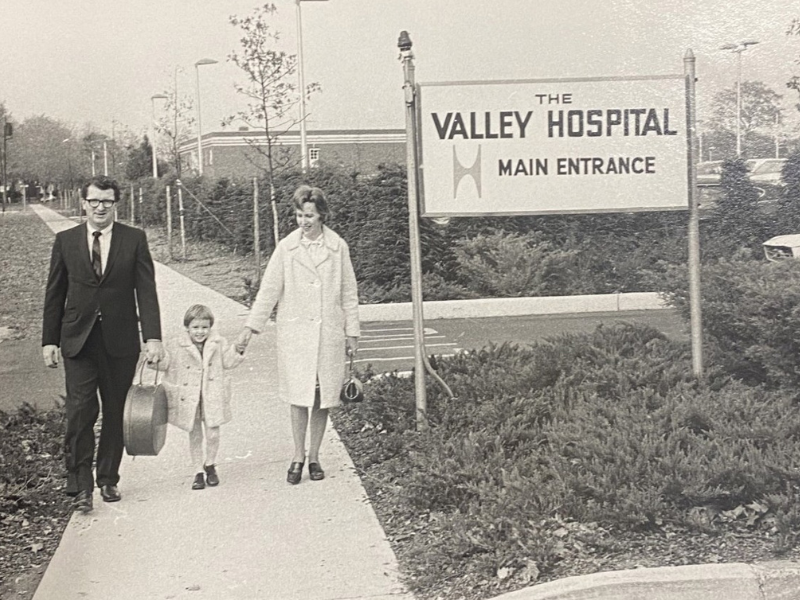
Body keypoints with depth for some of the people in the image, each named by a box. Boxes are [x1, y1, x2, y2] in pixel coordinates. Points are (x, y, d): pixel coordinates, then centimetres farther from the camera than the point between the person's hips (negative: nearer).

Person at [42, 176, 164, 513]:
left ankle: (108, 480, 21)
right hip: (78, 341, 0)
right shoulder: (65, 241, 5)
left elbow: (146, 291, -3)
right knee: (80, 412, -8)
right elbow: (54, 294, 9)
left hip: (120, 341, 0)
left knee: (115, 413, 8)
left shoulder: (135, 240, 2)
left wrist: (153, 337, -11)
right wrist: (50, 340, 5)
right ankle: (81, 486, -1)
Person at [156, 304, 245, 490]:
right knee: (194, 436, 8)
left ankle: (210, 465, 24)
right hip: (188, 399, 0)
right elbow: (165, 362, 1)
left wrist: (237, 351, -10)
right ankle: (198, 471, 19)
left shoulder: (218, 343, 0)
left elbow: (228, 362, 6)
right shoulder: (177, 346, -4)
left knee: (213, 434, -1)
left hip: (212, 397, 0)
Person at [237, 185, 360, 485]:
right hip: (295, 332, -1)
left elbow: (349, 292, 8)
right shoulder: (286, 248, 0)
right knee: (299, 396, -5)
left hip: (329, 333, 1)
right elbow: (269, 289, 2)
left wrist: (352, 331, 7)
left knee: (323, 398, 5)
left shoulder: (338, 247, 2)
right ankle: (298, 456, 8)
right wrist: (250, 327, -3)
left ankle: (314, 456, 17)